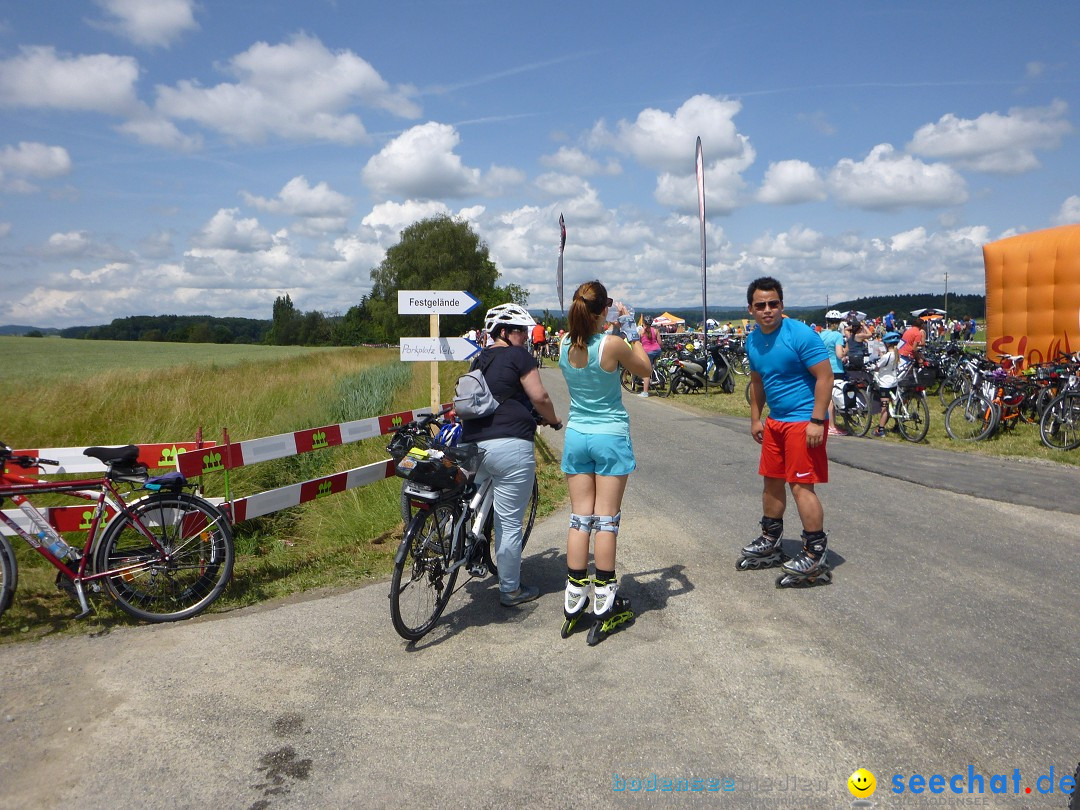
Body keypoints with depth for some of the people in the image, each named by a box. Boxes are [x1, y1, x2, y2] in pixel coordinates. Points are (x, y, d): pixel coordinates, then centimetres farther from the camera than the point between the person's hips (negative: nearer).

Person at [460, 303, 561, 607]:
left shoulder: (479, 360, 19)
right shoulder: (518, 355, -3)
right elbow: (539, 397, -7)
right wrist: (554, 421, 12)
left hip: (472, 445, 7)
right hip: (510, 446, -7)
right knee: (509, 523, 2)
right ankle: (511, 590, 12)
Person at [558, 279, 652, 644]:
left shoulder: (565, 347, -2)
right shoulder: (613, 344, -16)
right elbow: (644, 370, 1)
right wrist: (631, 330, 7)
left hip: (576, 436, 4)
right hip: (611, 436, -4)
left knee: (580, 519, 9)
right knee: (606, 519, 2)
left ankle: (574, 603, 14)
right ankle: (604, 607, 9)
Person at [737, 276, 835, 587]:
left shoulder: (800, 334, -17)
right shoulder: (753, 340, 6)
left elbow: (824, 376, -18)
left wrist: (817, 421, -22)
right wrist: (755, 418, 17)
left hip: (804, 420, -8)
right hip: (775, 421, 8)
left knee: (801, 486, -9)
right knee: (772, 482, 16)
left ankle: (816, 558, 0)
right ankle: (770, 544, 32)